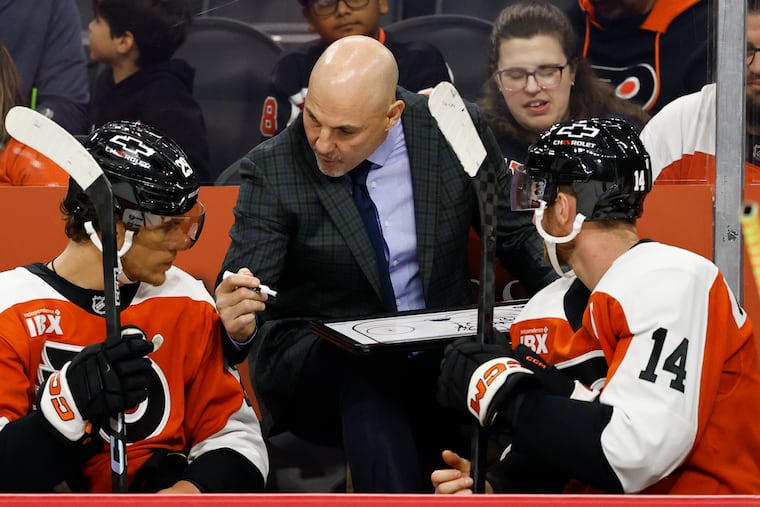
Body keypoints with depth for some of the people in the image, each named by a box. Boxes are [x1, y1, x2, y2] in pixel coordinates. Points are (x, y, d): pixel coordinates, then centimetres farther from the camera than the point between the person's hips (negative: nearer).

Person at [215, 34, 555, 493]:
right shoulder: (272, 170, -10)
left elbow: (516, 235, 7)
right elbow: (241, 298, -12)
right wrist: (238, 322, -37)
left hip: (443, 348, 2)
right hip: (314, 360, -2)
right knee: (360, 370, -37)